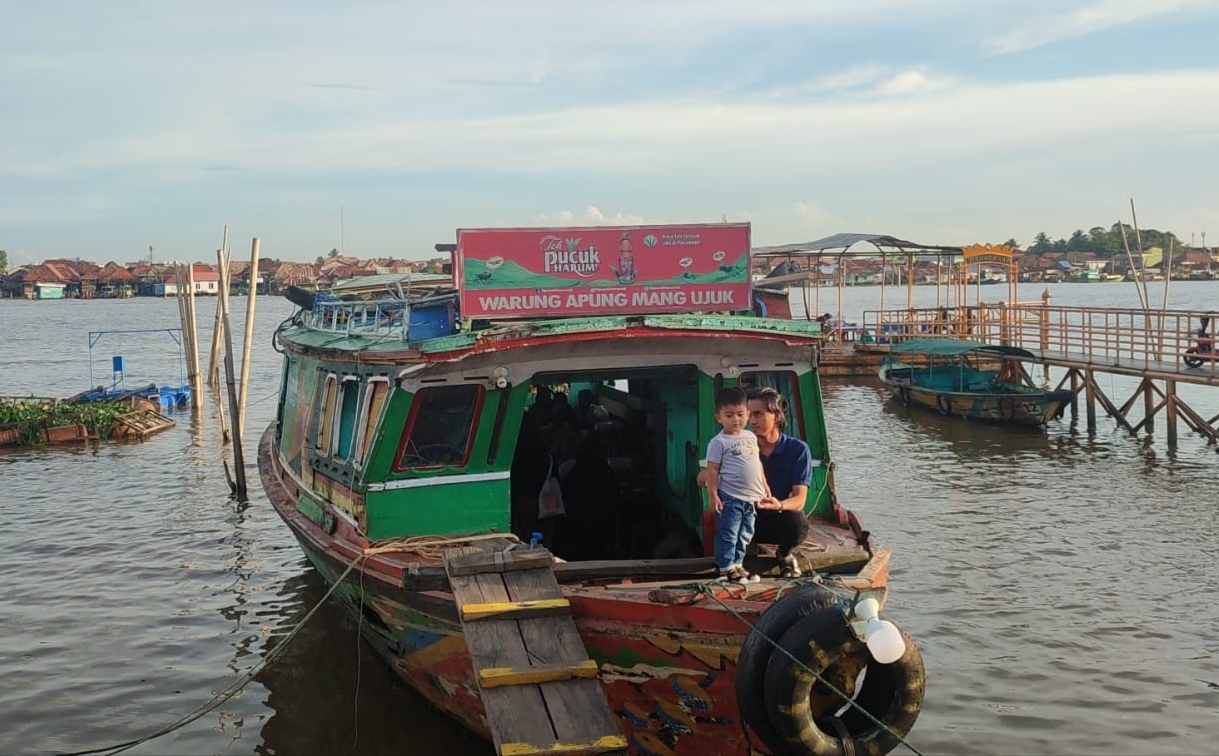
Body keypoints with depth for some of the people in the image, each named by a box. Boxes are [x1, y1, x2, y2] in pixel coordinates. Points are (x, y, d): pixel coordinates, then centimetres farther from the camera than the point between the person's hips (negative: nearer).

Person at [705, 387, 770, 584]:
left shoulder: (751, 436, 11)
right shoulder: (719, 442, -11)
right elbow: (712, 470, -11)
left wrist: (764, 485, 19)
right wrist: (712, 494, -15)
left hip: (751, 497, 7)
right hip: (730, 498, -7)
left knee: (745, 534, 15)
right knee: (727, 535, -1)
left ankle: (737, 564, 26)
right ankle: (726, 567, 7)